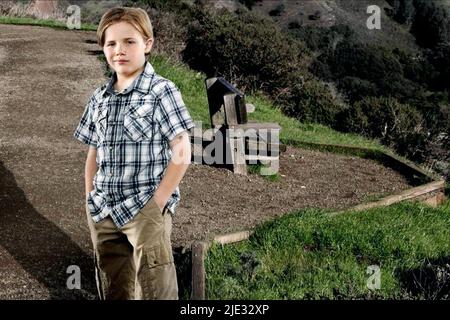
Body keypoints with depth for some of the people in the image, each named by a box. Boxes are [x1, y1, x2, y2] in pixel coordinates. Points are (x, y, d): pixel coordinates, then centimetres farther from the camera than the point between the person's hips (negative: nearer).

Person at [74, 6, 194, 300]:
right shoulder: (99, 98, 9)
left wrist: (159, 201, -14)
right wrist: (90, 200, 7)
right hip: (103, 212, 6)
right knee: (112, 290, 17)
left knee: (153, 290, 1)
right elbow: (93, 155, 15)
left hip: (146, 210, -6)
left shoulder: (162, 90, -8)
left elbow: (182, 153, -11)